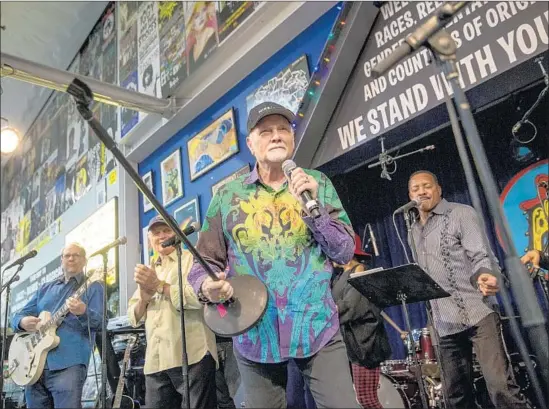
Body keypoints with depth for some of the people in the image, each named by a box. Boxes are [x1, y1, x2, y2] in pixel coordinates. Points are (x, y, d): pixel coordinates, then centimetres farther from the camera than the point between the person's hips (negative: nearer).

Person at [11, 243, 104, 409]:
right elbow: (18, 315, 19)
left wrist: (83, 313, -30)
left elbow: (100, 322, -7)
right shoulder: (45, 288, 20)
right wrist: (23, 321, -6)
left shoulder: (92, 287, 4)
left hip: (68, 364, -5)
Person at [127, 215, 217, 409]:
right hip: (155, 361, 6)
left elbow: (199, 296, -16)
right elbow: (134, 318, 18)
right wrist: (144, 298, -3)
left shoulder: (192, 259, 3)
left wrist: (159, 285, -9)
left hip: (191, 356, -6)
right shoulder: (148, 272, 22)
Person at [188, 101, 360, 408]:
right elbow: (206, 262, 4)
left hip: (318, 327, 0)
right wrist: (207, 286, -18)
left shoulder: (318, 184, 3)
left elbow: (345, 252, -1)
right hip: (255, 333, 1)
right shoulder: (228, 196, 2)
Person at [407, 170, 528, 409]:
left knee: (500, 386, -16)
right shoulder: (414, 232, 16)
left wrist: (483, 275, -35)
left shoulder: (461, 214, -1)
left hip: (477, 313, -5)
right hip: (445, 324, 6)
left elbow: (480, 255, -12)